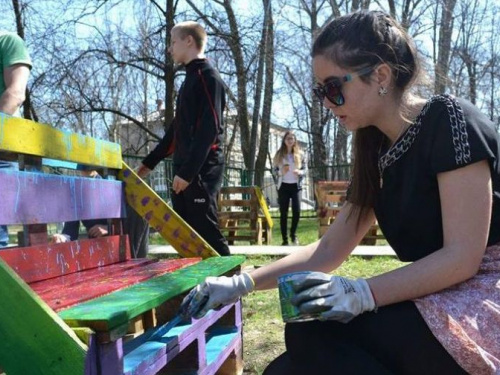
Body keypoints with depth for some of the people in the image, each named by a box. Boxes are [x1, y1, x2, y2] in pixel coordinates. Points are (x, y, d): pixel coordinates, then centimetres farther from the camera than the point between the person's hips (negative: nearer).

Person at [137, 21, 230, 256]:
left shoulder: (208, 78, -7)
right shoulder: (190, 80, 21)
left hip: (201, 171, -9)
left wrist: (188, 171, -23)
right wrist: (150, 162, 28)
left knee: (207, 232, -9)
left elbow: (209, 130, -18)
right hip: (184, 170, 9)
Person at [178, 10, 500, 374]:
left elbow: (463, 256, -19)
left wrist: (363, 293, -31)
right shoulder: (377, 150, 9)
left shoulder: (449, 119, -13)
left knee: (309, 337, -24)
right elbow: (329, 249, 9)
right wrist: (241, 283, 3)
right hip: (439, 298, 7)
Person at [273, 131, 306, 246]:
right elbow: (274, 169, 6)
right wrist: (281, 171, -15)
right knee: (283, 213, 0)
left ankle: (293, 234, 16)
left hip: (296, 185, 0)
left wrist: (299, 172, -13)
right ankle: (285, 239, 7)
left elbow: (304, 168, 8)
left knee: (296, 211, -10)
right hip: (283, 186, 0)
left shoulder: (299, 154, 7)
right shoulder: (279, 154, 5)